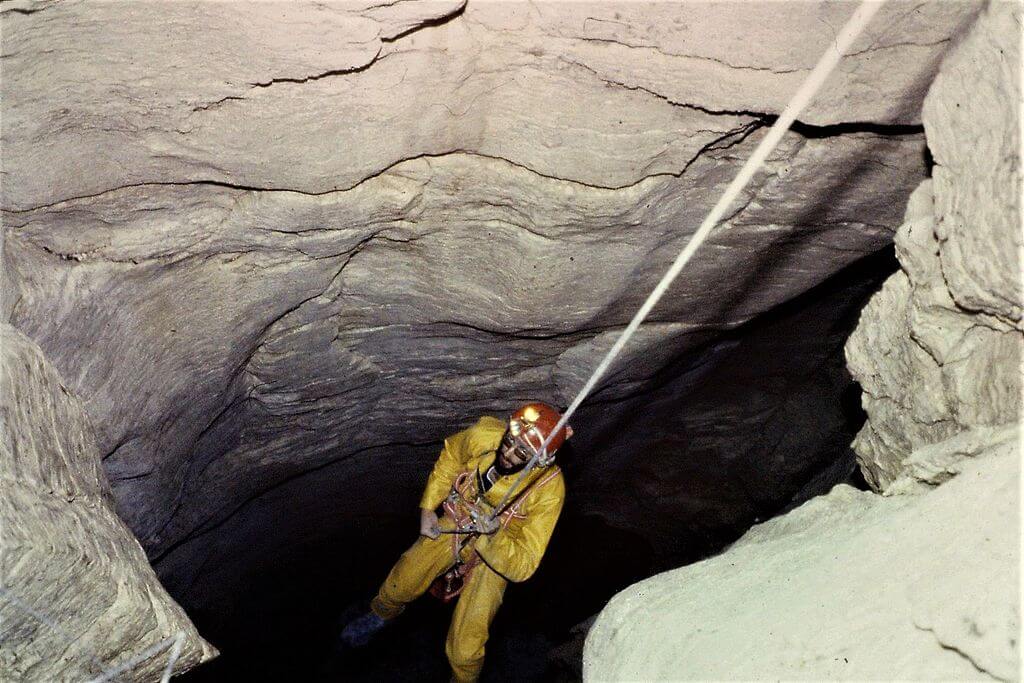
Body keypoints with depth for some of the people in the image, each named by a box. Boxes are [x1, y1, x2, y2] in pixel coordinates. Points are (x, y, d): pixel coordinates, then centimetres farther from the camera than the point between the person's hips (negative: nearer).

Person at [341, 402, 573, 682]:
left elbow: (522, 567, -26)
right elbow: (451, 454, -2)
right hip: (457, 522, 3)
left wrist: (492, 536, -42)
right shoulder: (485, 433, -28)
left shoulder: (549, 489, -33)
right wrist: (427, 508, -2)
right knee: (402, 582, 8)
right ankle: (381, 614, 44)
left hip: (500, 550, -3)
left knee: (464, 646, -7)